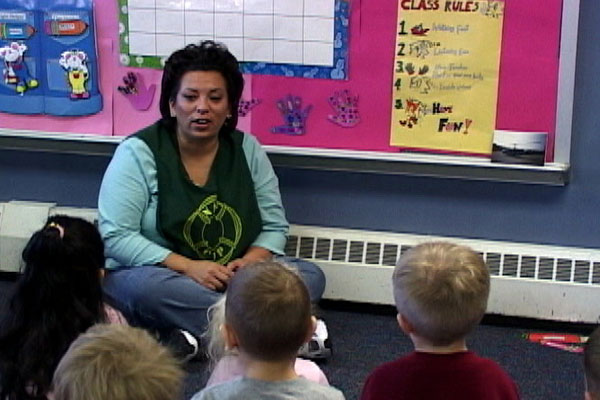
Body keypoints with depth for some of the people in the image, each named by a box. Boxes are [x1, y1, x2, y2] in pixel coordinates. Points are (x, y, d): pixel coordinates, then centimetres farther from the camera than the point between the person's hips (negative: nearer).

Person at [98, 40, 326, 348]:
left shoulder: (247, 150, 4)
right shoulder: (138, 153, -8)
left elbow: (274, 227, 8)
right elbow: (116, 236, -14)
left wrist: (250, 262, -15)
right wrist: (188, 267, -24)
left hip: (232, 281, 4)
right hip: (151, 275, -4)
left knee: (311, 276, -15)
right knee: (149, 288, -38)